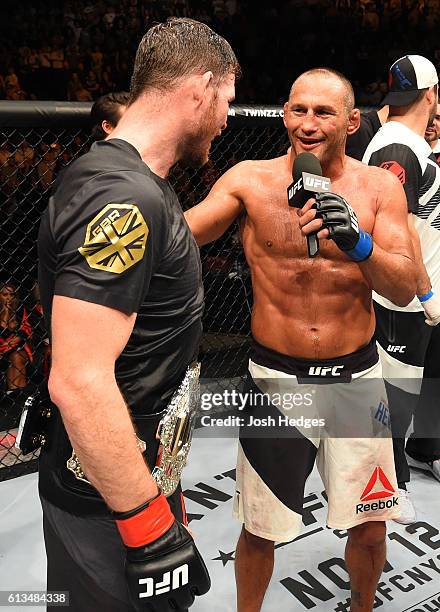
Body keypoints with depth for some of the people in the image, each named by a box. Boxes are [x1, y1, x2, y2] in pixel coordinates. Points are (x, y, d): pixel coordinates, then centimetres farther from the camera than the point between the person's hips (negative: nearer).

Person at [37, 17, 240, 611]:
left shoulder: (138, 184, 7)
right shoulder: (123, 198, -26)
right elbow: (78, 382, -31)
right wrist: (151, 529, -24)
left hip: (143, 474, 9)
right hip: (110, 508, -9)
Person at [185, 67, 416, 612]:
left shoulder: (379, 188, -2)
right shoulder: (251, 180, -5)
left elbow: (404, 289, -9)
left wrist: (358, 242, -26)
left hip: (356, 378, 2)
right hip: (276, 377, -1)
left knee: (369, 531, 15)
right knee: (259, 530, 12)